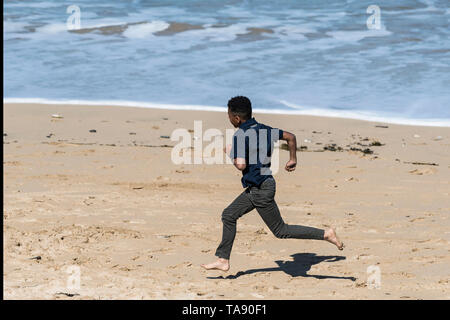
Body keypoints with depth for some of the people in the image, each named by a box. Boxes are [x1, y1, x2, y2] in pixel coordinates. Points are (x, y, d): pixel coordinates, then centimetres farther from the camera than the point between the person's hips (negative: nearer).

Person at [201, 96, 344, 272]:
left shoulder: (240, 135, -17)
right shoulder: (263, 129, 8)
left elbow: (241, 165, -25)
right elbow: (290, 136, 15)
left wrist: (230, 153, -5)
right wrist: (293, 160, 27)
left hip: (260, 188, -10)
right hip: (255, 187, 10)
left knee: (280, 230, -1)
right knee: (229, 215, 14)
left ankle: (325, 234, -4)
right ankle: (223, 260, 16)